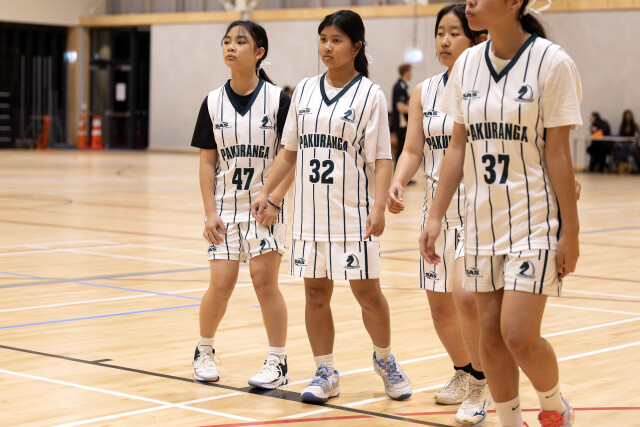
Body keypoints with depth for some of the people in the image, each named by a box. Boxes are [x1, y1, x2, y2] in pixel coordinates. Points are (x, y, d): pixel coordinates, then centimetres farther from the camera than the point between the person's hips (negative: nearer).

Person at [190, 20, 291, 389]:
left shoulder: (277, 99, -6)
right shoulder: (214, 102, 2)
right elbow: (207, 161, 3)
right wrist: (210, 212, -3)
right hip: (225, 206, 2)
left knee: (265, 280, -6)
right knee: (221, 284, 0)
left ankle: (278, 362, 7)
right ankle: (205, 351, 25)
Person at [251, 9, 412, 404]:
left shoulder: (369, 95, -4)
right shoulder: (304, 91, 9)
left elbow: (382, 159, -8)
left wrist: (378, 208, -20)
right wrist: (270, 196, 12)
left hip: (353, 214, -4)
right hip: (310, 214, 4)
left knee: (367, 290, 2)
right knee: (316, 293, 7)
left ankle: (385, 360, 25)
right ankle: (325, 374, 18)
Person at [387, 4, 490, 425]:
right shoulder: (423, 93, 7)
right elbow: (413, 150, 6)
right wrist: (398, 183, -12)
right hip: (437, 206, 6)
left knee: (465, 293, -22)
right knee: (439, 302, 12)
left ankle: (481, 383, -3)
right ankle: (463, 372, 37)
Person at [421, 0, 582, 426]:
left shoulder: (551, 62, -11)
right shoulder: (467, 64, 5)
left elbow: (558, 152, -11)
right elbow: (459, 146, 9)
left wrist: (571, 231, -10)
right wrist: (436, 215, 7)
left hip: (534, 222, -5)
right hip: (482, 221, 6)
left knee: (519, 335, -10)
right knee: (490, 334, 8)